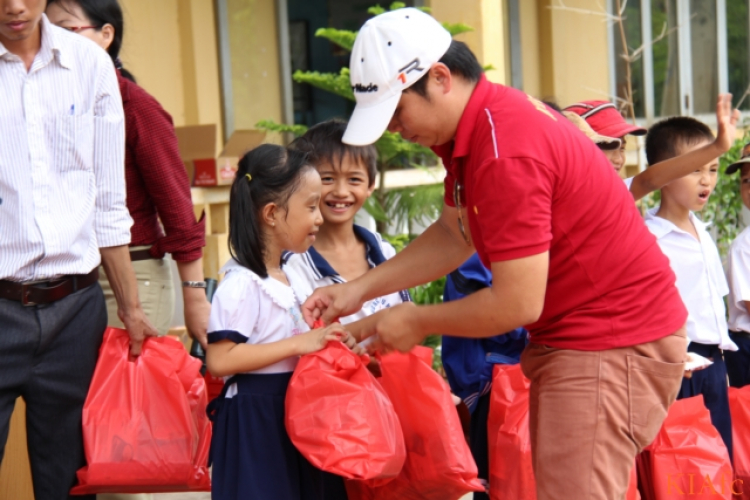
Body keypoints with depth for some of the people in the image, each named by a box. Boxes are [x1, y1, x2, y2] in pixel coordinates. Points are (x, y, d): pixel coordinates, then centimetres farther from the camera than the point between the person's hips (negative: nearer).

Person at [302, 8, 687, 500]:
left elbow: (517, 304, -24)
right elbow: (454, 235, 18)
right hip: (568, 337, 10)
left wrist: (418, 322, -8)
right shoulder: (470, 126, 5)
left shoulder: (506, 153, -26)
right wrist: (357, 290, 12)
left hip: (615, 343, -10)